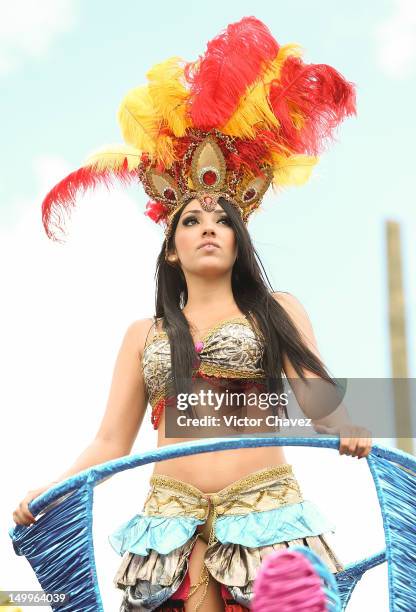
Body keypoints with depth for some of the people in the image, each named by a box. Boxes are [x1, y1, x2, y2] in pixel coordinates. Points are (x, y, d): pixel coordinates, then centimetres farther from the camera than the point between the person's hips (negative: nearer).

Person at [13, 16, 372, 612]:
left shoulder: (278, 312, 13)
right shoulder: (144, 334, 17)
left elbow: (318, 396, 0)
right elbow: (111, 442, 10)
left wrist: (346, 428, -24)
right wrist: (50, 490, -8)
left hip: (264, 513, -1)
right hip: (172, 519, 1)